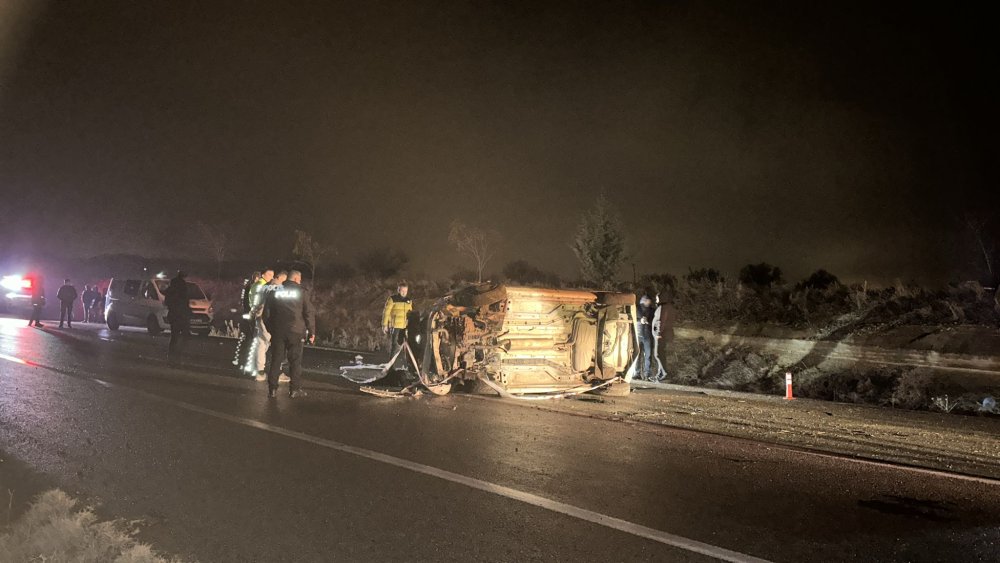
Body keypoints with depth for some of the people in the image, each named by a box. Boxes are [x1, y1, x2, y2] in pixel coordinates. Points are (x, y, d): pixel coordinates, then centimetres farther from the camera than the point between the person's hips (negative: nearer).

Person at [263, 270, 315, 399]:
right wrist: (312, 331, 4)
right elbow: (309, 313, -3)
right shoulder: (302, 292, -1)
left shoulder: (274, 291, 7)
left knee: (276, 360, 7)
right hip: (295, 330, -2)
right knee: (295, 360, 4)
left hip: (277, 331, 2)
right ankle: (295, 389, 5)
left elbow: (266, 313, 9)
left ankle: (272, 389, 7)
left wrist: (270, 329, 19)